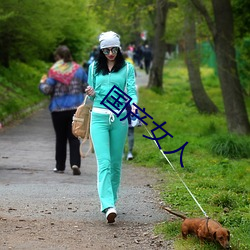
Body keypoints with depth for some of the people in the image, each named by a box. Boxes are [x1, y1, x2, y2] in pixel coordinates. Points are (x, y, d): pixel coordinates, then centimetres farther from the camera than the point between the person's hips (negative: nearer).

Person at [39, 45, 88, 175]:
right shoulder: (78, 69, 2)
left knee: (60, 138, 10)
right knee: (74, 137, 3)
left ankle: (60, 166, 16)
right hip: (76, 108, 2)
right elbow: (87, 87, 6)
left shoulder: (54, 71, -9)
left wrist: (42, 83, 9)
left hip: (58, 109, -2)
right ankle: (75, 163, -14)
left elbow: (47, 90, -11)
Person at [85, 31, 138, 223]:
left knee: (116, 162, 7)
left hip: (119, 118, 0)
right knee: (104, 162, -13)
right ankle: (108, 206, -23)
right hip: (99, 117, 0)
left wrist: (133, 104, -25)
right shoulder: (94, 68, 11)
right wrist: (91, 94, -6)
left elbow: (132, 90, -3)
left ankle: (111, 199, 22)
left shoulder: (127, 68, 6)